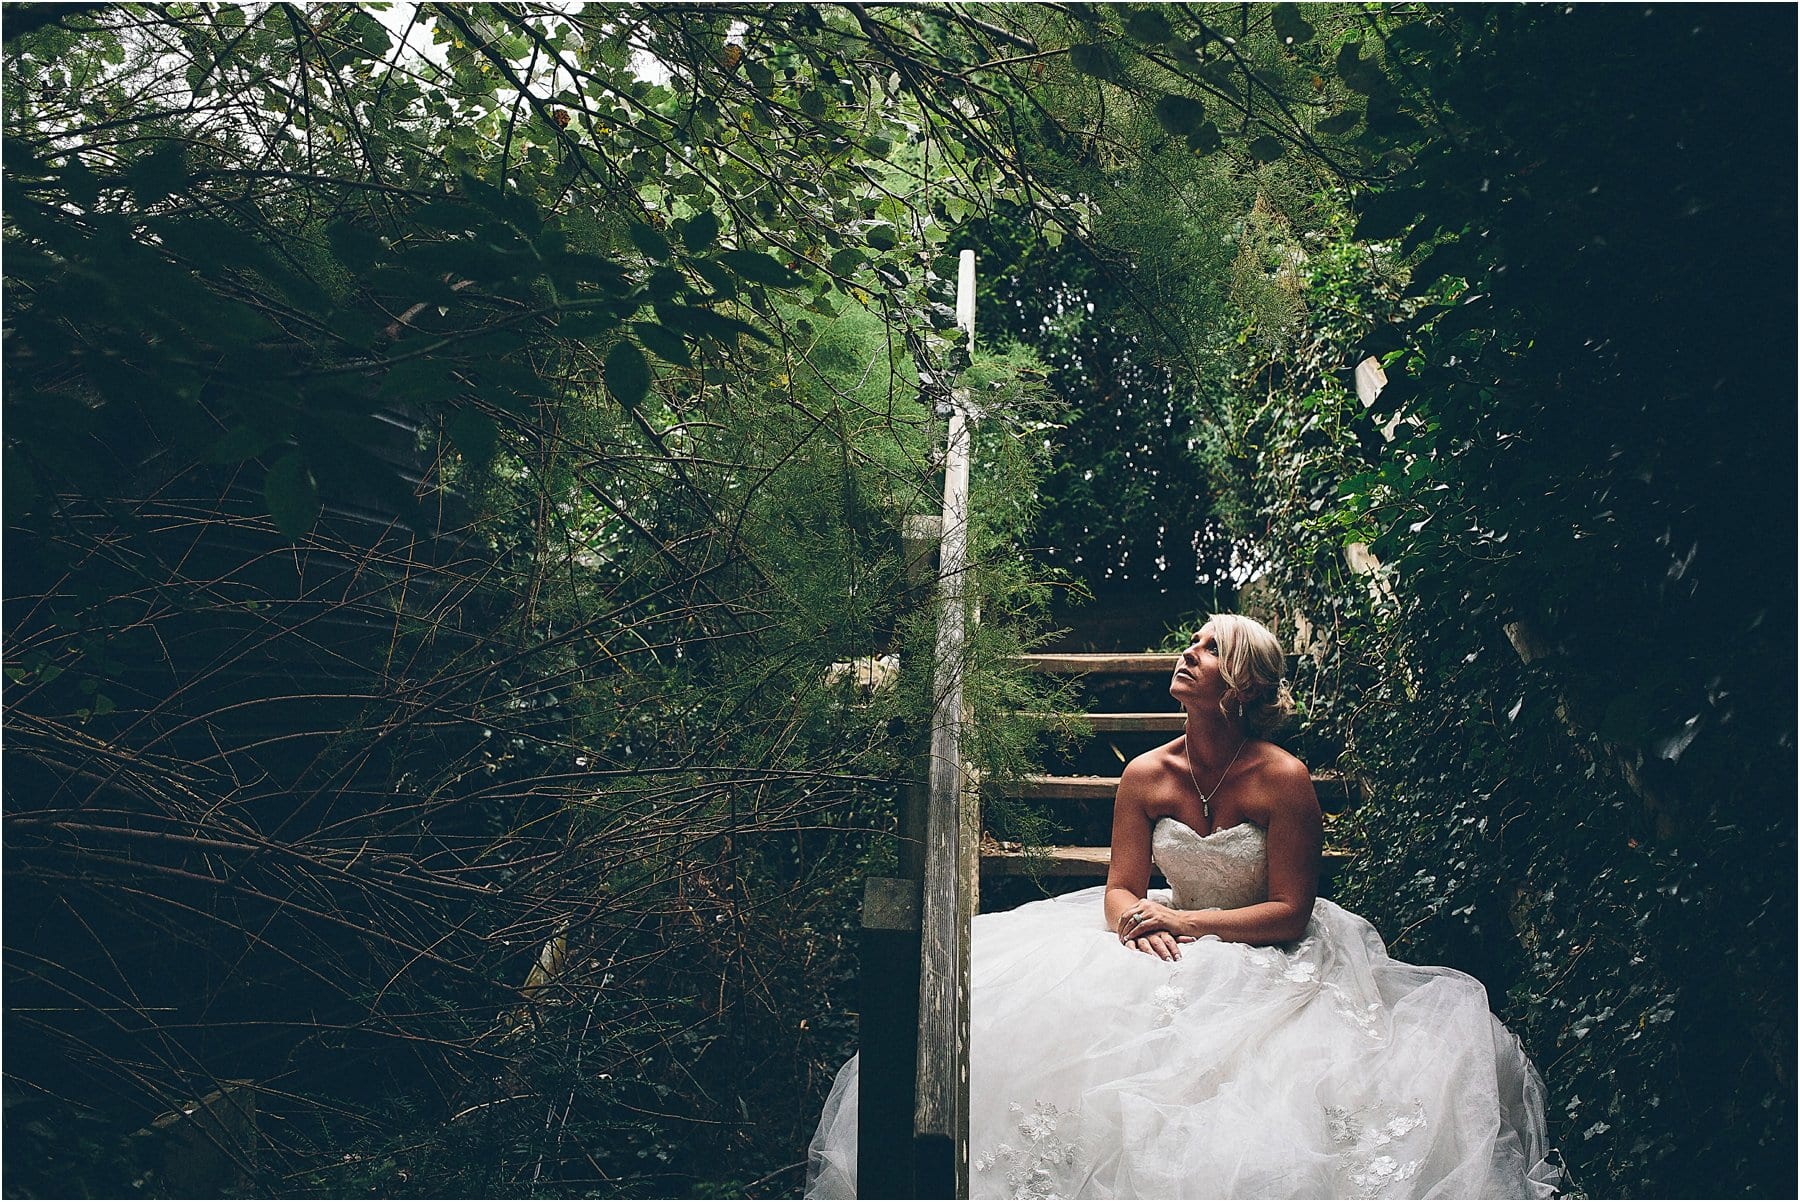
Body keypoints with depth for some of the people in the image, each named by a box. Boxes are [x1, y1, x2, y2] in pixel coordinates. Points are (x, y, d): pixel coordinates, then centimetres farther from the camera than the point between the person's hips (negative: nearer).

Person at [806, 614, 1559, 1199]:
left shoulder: (1283, 779, -18)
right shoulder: (1147, 776, -6)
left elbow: (1291, 912, -15)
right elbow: (1120, 890, -1)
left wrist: (1188, 923, -24)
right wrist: (1137, 923, -25)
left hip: (1264, 959, -3)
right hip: (1170, 944, 4)